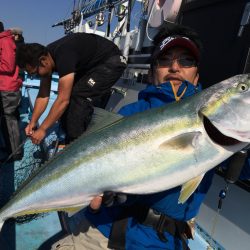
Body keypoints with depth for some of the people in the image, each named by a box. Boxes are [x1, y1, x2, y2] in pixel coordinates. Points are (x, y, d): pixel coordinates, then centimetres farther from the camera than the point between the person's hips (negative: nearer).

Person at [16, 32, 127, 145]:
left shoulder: (63, 56, -34)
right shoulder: (46, 56, -7)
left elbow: (63, 100, -34)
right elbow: (43, 95, -1)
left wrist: (42, 129, -26)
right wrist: (33, 122, -4)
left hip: (112, 62, -9)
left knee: (79, 96, -24)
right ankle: (71, 143, 13)